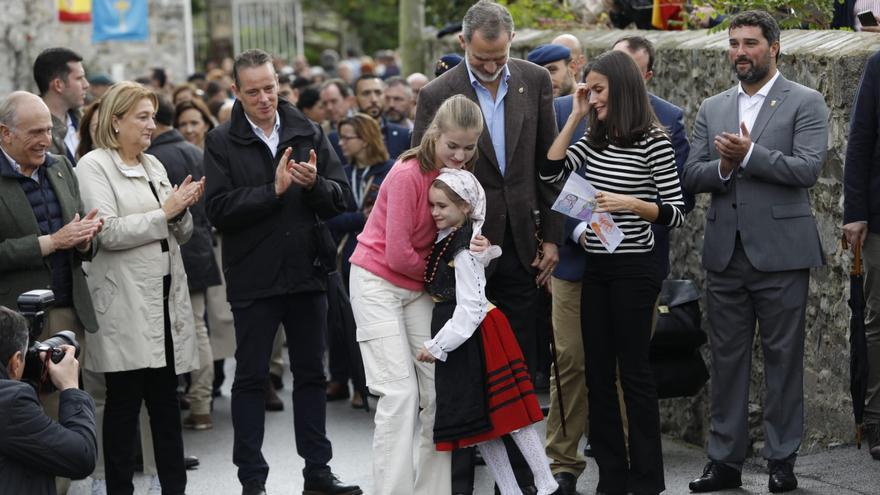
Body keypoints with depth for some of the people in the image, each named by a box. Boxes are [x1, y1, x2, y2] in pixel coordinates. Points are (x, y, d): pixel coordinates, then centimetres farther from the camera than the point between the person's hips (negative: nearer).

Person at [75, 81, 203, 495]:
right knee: (124, 400, 0)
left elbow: (180, 234, 18)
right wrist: (164, 212, -15)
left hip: (166, 296, 7)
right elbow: (107, 232, -17)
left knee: (166, 399, 9)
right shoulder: (94, 166, -5)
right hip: (125, 302, -6)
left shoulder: (153, 166, 15)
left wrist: (183, 208, -3)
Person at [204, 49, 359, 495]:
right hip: (253, 278, -3)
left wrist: (315, 183, -18)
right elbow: (218, 210, -14)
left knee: (311, 375, 12)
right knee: (251, 379, 5)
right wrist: (273, 190, -20)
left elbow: (342, 199, 2)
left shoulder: (309, 134, 4)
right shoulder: (222, 142, -4)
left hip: (306, 274, 3)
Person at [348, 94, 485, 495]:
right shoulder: (408, 175, -21)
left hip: (419, 287, 7)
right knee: (400, 392, -12)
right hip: (378, 282, -7)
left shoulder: (460, 175, -1)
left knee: (438, 389, 2)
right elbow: (398, 255, -18)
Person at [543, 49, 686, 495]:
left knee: (634, 371, -1)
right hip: (595, 268, 7)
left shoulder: (653, 141, -9)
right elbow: (549, 170, -2)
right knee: (598, 371, 9)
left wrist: (628, 203, -23)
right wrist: (575, 117, 0)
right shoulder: (593, 138, 10)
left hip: (632, 269, -6)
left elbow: (675, 213, -9)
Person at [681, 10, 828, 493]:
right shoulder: (712, 109, 13)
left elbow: (807, 168, -13)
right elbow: (690, 175, 7)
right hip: (725, 253, 4)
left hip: (780, 252, -4)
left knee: (783, 359, 2)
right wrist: (722, 168, -13)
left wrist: (748, 155, -19)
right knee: (726, 358, 8)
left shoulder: (805, 104, -1)